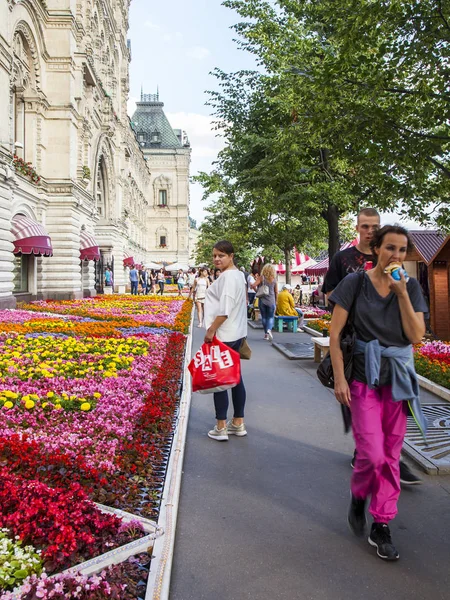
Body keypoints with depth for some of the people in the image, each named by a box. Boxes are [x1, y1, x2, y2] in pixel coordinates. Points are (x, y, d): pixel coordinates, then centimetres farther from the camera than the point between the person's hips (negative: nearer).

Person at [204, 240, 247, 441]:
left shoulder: (228, 276, -16)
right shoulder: (238, 274, 14)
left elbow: (225, 309, -23)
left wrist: (211, 329, -19)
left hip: (223, 335, -10)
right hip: (235, 333, 10)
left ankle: (220, 428, 4)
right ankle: (238, 423, 23)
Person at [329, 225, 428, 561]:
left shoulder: (411, 287, 4)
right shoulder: (356, 282, -5)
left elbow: (416, 337, -5)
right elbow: (335, 333, -6)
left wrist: (401, 293, -12)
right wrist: (339, 379, -10)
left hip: (398, 378, 3)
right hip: (364, 378, -3)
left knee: (391, 456, 8)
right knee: (372, 454, -7)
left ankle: (381, 527, 23)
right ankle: (358, 496, 26)